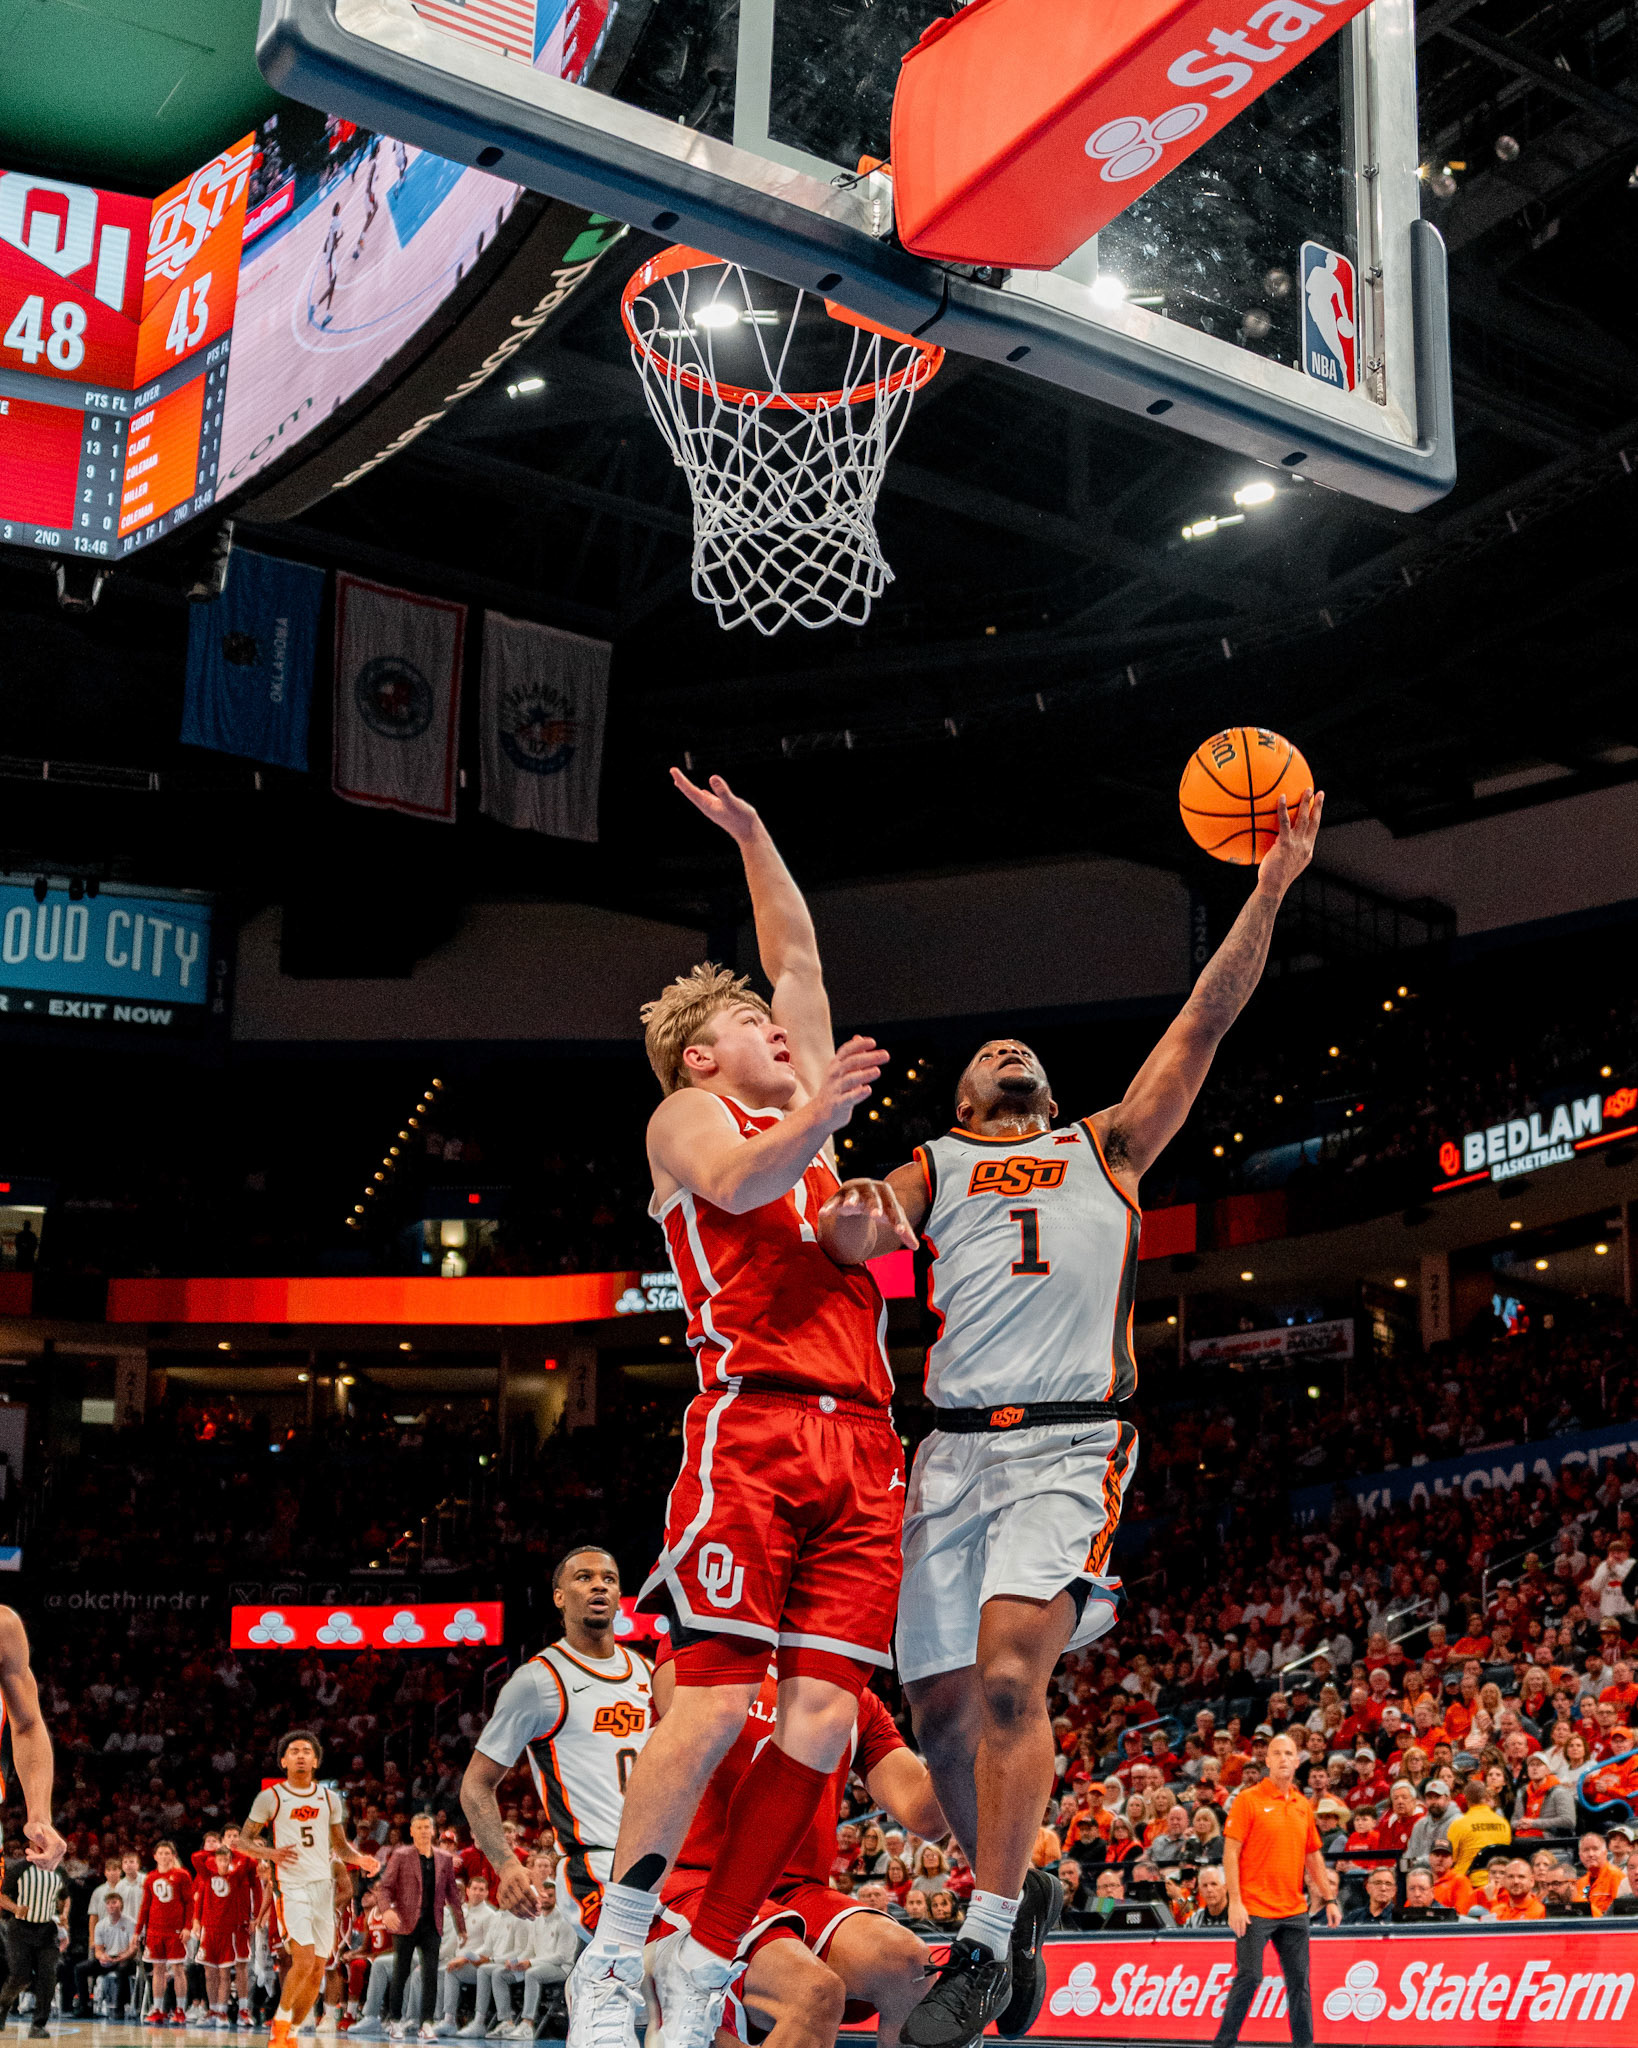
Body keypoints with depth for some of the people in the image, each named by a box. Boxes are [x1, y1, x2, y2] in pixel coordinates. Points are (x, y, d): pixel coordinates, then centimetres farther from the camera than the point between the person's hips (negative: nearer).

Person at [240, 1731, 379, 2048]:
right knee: (304, 1960, -20)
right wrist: (271, 1853, -15)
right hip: (291, 1887, -5)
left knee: (317, 1972, 4)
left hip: (323, 1886, 5)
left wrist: (360, 1858, -3)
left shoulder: (329, 1799, 12)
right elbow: (243, 1840, 4)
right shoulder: (270, 1798, 0)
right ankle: (281, 2020, 4)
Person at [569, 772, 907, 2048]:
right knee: (716, 1702, -14)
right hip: (751, 1428, -6)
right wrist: (824, 1115, -26)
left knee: (824, 1718, -5)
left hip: (862, 1443, 6)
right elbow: (739, 1182, -11)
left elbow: (799, 957, 39)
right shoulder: (691, 1113, 13)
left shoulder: (804, 1103, 29)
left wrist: (753, 837, 40)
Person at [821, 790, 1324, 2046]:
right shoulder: (935, 1166, 23)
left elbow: (1207, 1022, 15)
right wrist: (853, 1216, -23)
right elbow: (851, 1235, 2)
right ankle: (1021, 1896, 26)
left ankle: (985, 1946, -14)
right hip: (956, 1446, 2)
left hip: (1071, 1443, -2)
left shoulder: (1107, 1149, 23)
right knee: (944, 1708, 1)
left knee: (1007, 1674, -22)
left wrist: (1269, 892, 6)